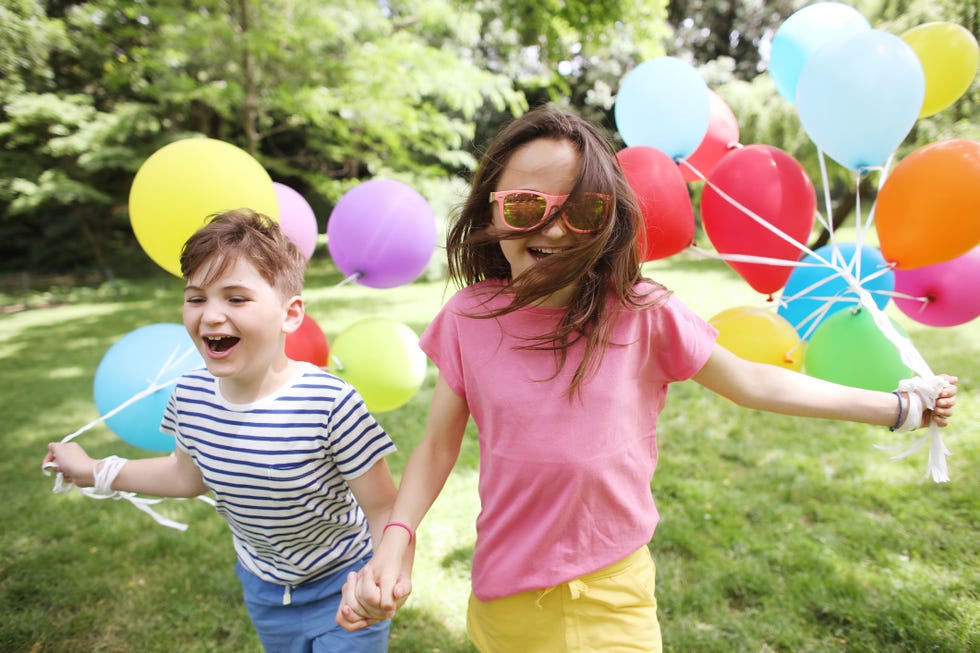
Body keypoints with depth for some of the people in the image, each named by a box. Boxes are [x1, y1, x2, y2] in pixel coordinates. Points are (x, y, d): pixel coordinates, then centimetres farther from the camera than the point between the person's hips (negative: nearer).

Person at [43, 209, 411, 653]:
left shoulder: (331, 403, -33)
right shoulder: (191, 396, -14)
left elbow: (383, 507, -25)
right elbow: (190, 474, 7)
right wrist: (94, 471, 11)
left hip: (342, 588, -5)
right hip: (263, 590, 6)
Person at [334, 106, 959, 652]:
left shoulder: (642, 313, -13)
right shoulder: (469, 319, -10)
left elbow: (749, 382, -1)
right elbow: (440, 442, -3)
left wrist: (904, 406, 6)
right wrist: (395, 541, -16)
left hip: (611, 596, -1)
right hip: (503, 593, 1)